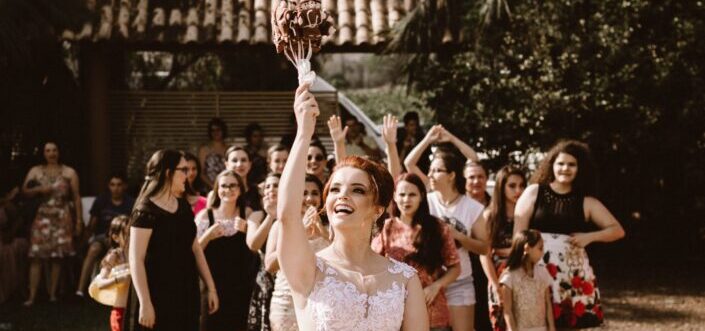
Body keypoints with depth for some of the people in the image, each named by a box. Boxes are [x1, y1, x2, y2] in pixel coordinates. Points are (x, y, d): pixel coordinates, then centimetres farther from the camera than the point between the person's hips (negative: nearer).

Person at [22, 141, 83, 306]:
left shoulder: (69, 172, 6)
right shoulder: (35, 171, 10)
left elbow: (76, 197, 5)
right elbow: (25, 190, 7)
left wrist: (79, 220, 0)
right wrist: (39, 189, -12)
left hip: (62, 218, 0)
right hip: (42, 217, 0)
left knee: (58, 256, 1)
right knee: (36, 256, -8)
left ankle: (52, 294, 10)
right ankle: (32, 296, -8)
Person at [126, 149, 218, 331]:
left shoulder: (183, 206, 10)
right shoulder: (146, 211, -13)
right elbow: (136, 260, -17)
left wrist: (211, 287, 12)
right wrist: (145, 303, -22)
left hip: (184, 293, 7)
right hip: (157, 295, -7)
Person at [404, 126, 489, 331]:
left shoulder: (472, 208, -4)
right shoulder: (428, 200, 0)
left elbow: (483, 248, -3)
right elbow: (409, 164, -4)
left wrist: (458, 236, -14)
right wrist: (428, 140, -4)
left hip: (459, 282, -1)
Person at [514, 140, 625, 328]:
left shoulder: (586, 202, 8)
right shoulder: (534, 192, 4)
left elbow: (617, 230, 7)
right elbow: (519, 233, 0)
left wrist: (590, 236, -9)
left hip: (572, 273, 2)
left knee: (571, 324, 1)